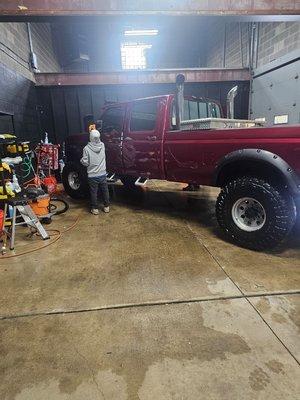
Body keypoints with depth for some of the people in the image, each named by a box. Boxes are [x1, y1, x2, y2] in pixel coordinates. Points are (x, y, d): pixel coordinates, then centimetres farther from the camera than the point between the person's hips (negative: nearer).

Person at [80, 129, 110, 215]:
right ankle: (106, 207, 26)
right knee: (105, 191, 15)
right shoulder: (102, 145, -3)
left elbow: (85, 163, -12)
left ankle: (95, 209, 17)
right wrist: (95, 131, 22)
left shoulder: (87, 148, -15)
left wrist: (81, 160, 8)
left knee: (93, 192, 9)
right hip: (102, 174, 3)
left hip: (92, 175, -3)